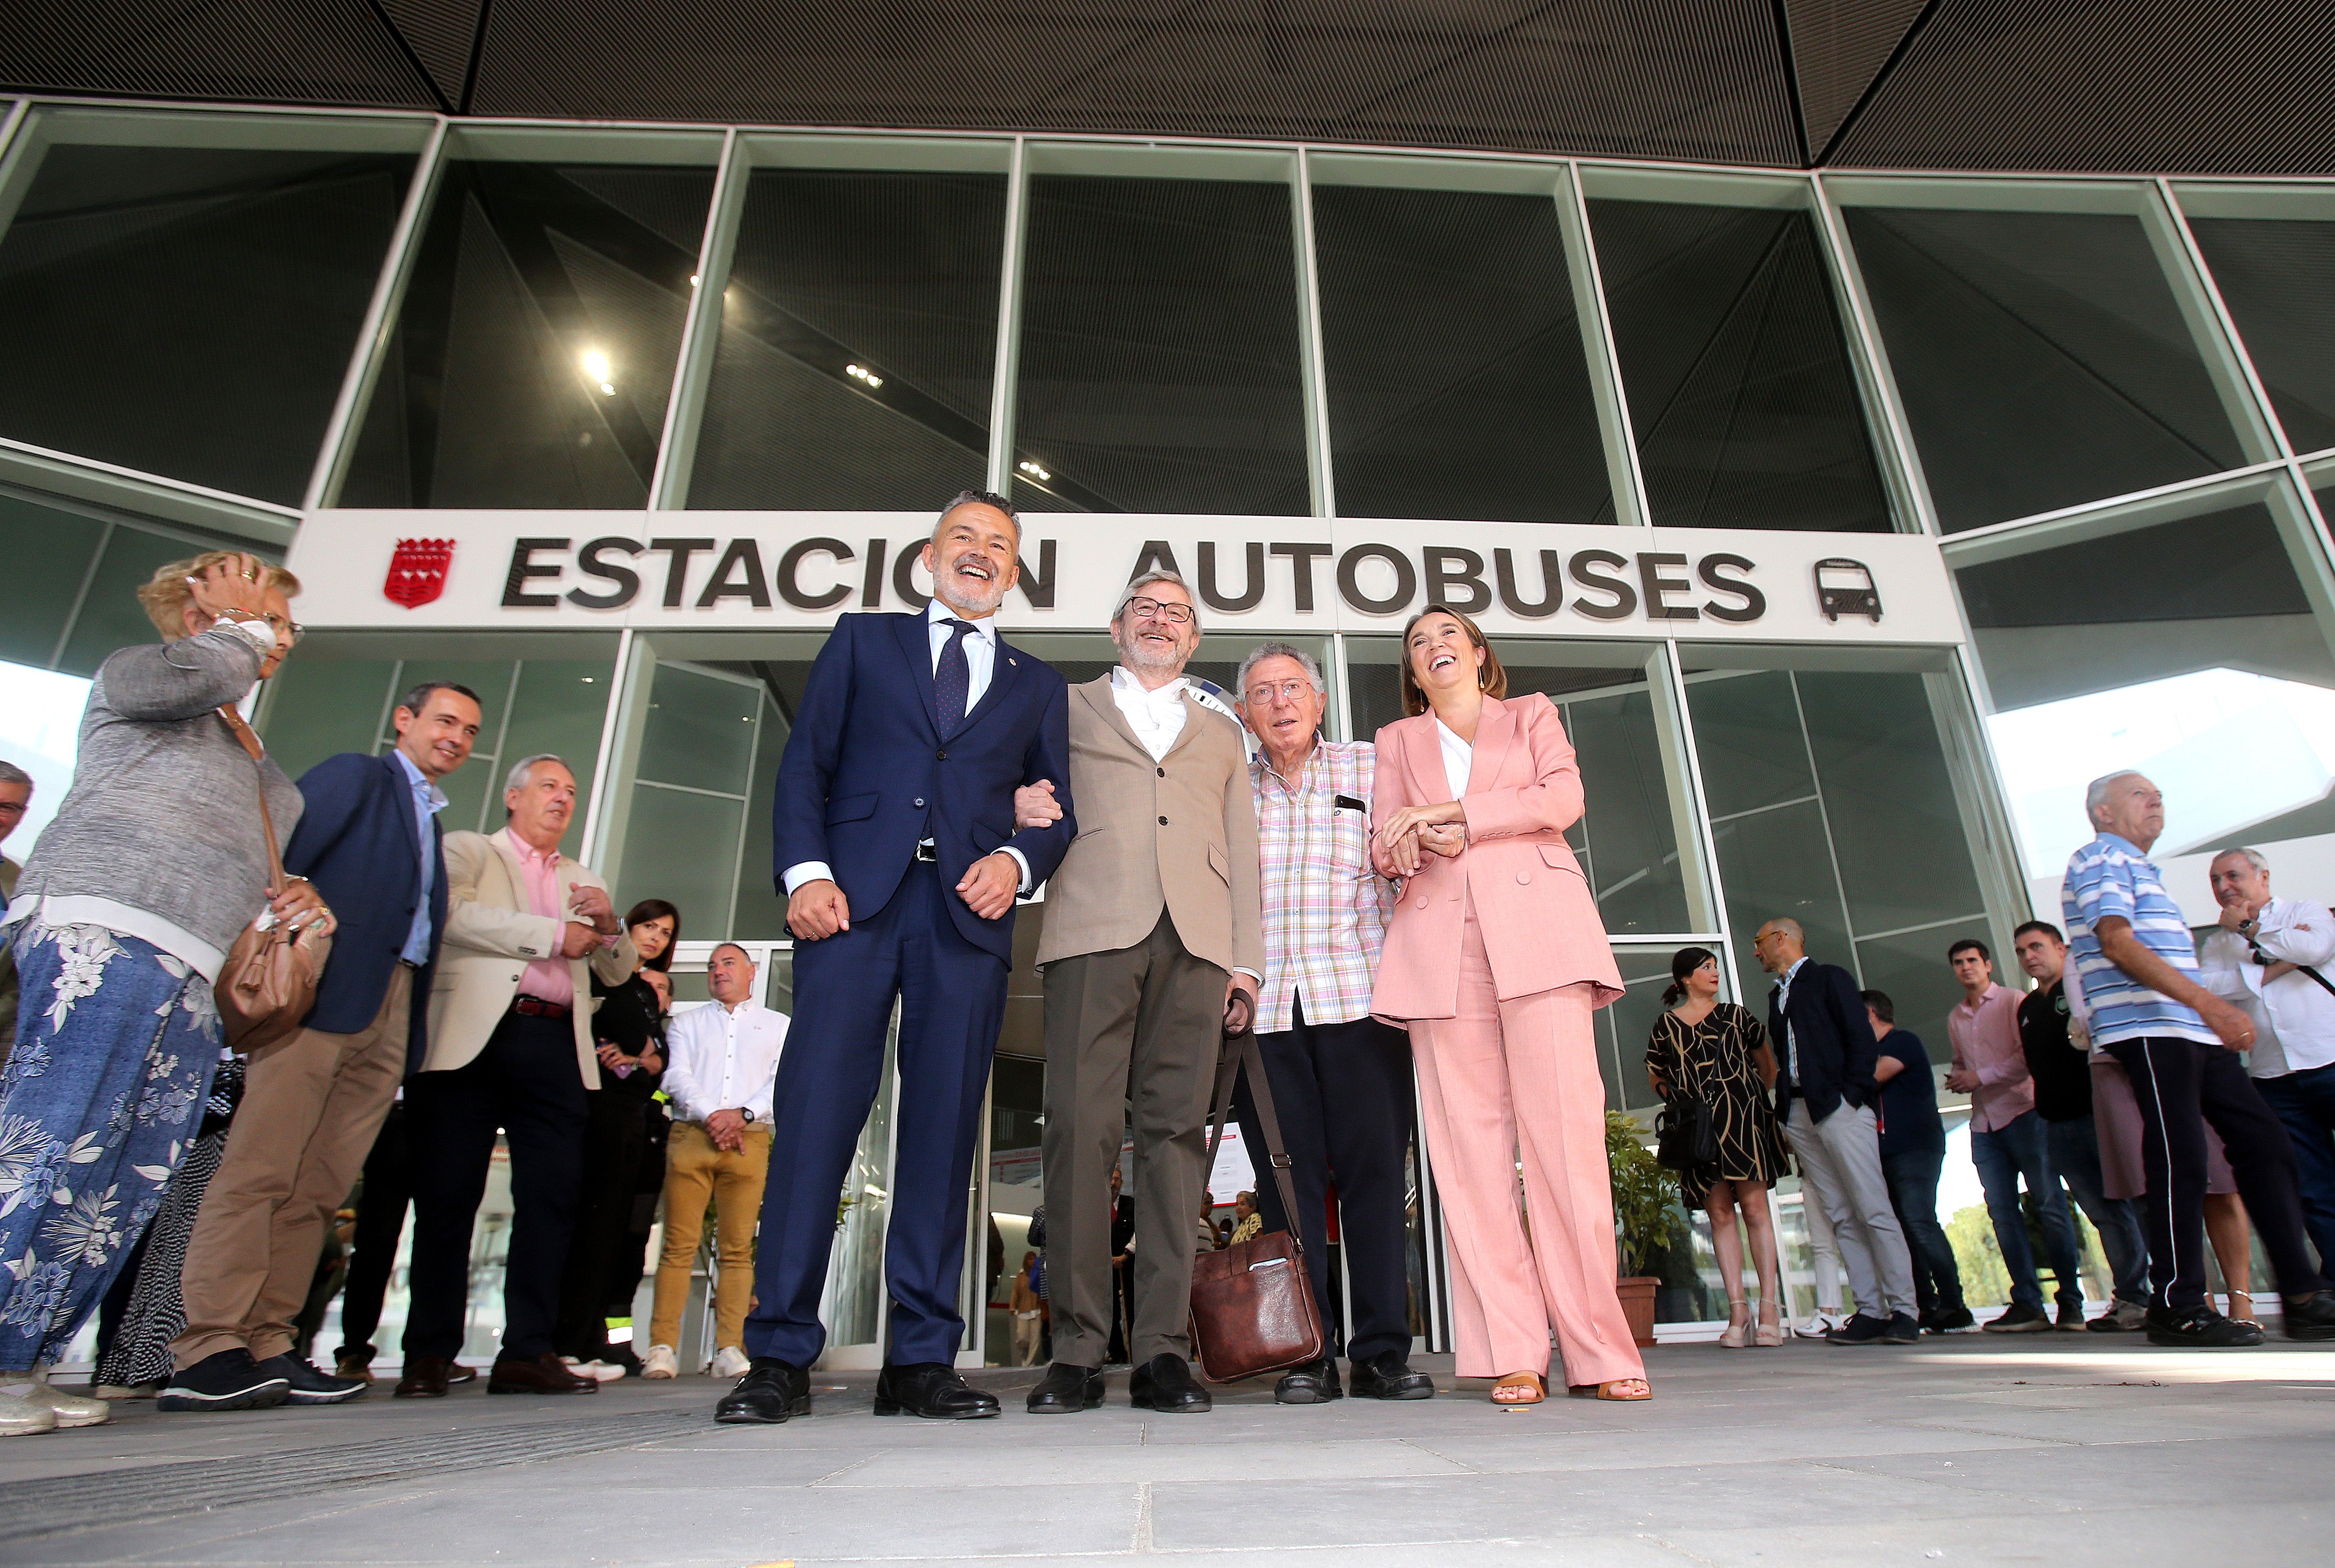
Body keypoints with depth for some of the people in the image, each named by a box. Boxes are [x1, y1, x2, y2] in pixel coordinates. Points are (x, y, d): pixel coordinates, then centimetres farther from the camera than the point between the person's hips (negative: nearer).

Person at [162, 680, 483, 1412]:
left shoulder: (430, 820, 27)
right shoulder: (354, 775, 7)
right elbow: (272, 858, -7)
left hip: (389, 1017, 7)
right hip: (328, 993, -7)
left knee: (320, 1186, 4)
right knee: (260, 1170, -8)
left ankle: (265, 1344, 7)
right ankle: (207, 1349, -6)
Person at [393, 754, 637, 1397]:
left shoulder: (585, 881, 26)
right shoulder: (467, 850, 14)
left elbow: (619, 972, 21)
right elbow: (452, 914, -8)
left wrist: (608, 925, 0)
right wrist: (554, 934, -7)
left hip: (555, 1043, 4)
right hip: (475, 1037, -3)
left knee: (553, 1196, -3)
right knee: (448, 1195, -2)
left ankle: (527, 1352, 2)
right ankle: (429, 1355, 8)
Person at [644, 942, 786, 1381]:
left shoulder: (778, 1025, 18)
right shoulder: (688, 1023, 21)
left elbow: (784, 1082, 5)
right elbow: (676, 1077, 6)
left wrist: (742, 1114, -11)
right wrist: (710, 1115, -11)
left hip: (749, 1141, -1)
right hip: (690, 1135, 1)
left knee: (738, 1249, -5)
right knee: (679, 1244, -5)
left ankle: (729, 1348, -4)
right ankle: (663, 1347, -2)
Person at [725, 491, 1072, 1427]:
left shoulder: (1037, 685, 23)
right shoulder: (863, 641, 20)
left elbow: (1057, 811, 16)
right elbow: (805, 764, 10)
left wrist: (1015, 861, -6)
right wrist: (806, 871, -5)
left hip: (967, 913, 1)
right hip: (853, 897, -1)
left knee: (944, 1130, -2)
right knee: (815, 1112, -7)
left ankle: (921, 1361, 5)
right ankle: (780, 1357, 2)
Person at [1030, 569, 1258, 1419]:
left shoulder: (1221, 734, 27)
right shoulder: (1067, 711, 23)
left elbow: (1242, 854, 19)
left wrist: (1246, 960, 9)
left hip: (1195, 941, 2)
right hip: (1092, 931, -1)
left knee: (1175, 1134, -4)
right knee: (1080, 1129, -8)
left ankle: (1163, 1349, 1)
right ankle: (1077, 1349, -1)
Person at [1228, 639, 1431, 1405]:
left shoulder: (1369, 768, 11)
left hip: (1359, 998, -1)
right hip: (1262, 1004, 1)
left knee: (1375, 1170, 0)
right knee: (1287, 1177, 2)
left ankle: (1384, 1351, 10)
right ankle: (1305, 1357, 11)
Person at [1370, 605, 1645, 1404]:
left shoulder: (1532, 714, 22)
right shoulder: (1398, 740, 25)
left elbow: (1563, 798, 3)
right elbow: (1384, 847, 13)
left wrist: (1446, 811, -5)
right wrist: (1412, 840, -12)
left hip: (1535, 925, -1)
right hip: (1439, 940, 2)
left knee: (1565, 1125, -10)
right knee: (1469, 1139, -6)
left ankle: (1597, 1347, -4)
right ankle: (1512, 1354, -3)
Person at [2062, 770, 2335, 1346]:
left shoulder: (2137, 868, 28)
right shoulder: (2101, 858, -4)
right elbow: (2119, 945, -17)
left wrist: (2213, 1015, 24)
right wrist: (2208, 1003, -21)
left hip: (2190, 1032, 10)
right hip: (2148, 1029, -10)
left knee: (2265, 1142, 7)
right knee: (2180, 1163, -10)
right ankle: (2178, 1309, -5)